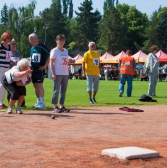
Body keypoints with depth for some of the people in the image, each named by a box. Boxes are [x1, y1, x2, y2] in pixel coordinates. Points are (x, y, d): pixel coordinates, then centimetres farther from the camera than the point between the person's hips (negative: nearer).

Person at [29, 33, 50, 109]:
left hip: (40, 69, -8)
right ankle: (38, 102, 16)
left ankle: (42, 103, -12)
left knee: (39, 85, -13)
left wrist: (45, 65, -15)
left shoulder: (42, 47, -11)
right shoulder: (32, 48, 13)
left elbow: (49, 56, -12)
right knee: (35, 85, 9)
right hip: (33, 69, 8)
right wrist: (30, 65, 14)